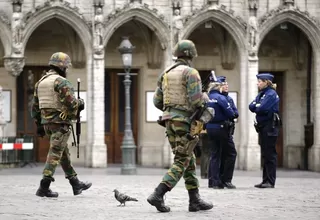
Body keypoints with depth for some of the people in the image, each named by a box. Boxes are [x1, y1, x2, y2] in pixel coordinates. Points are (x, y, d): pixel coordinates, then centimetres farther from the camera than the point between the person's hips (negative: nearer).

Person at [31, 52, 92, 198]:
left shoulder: (40, 82, 13)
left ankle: (76, 185, 24)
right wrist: (80, 104, 2)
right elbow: (71, 102, -19)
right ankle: (44, 187, -13)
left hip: (46, 122, 9)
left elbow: (35, 106, 15)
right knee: (55, 154, -7)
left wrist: (39, 125, 20)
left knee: (64, 153, 16)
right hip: (60, 122, -8)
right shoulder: (61, 82, -13)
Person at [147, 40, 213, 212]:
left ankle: (195, 201, 15)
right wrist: (203, 102, 4)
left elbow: (157, 101, 12)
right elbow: (196, 99, -18)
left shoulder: (165, 73, 12)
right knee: (181, 162, -4)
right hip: (185, 121, -7)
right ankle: (158, 195, -16)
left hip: (169, 120, 8)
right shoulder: (191, 73, -10)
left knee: (189, 160, 14)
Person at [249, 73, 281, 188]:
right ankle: (265, 180, 14)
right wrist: (257, 106, -10)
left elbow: (263, 109, -21)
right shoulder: (261, 94, 17)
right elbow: (251, 106, 8)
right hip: (262, 127, 9)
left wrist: (256, 107, -2)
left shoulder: (271, 94, -11)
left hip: (270, 127, -9)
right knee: (265, 154, 10)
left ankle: (270, 182, -6)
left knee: (270, 154, -7)